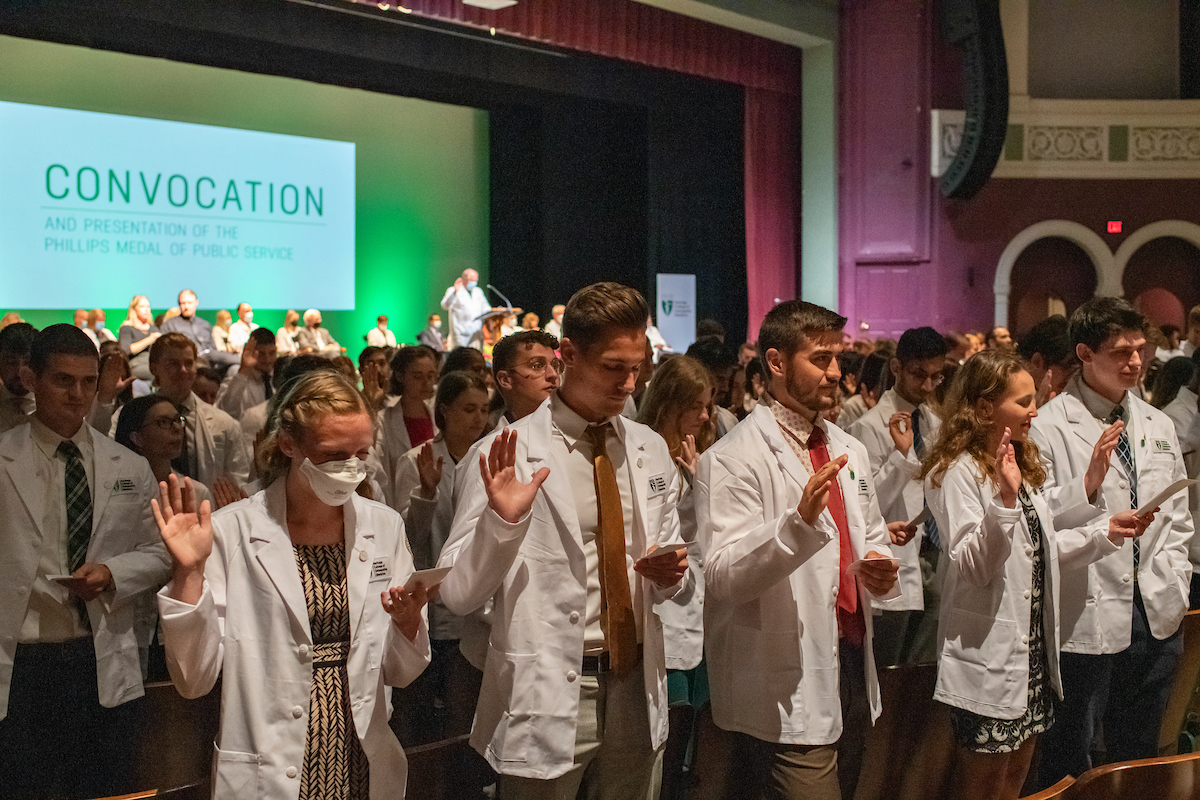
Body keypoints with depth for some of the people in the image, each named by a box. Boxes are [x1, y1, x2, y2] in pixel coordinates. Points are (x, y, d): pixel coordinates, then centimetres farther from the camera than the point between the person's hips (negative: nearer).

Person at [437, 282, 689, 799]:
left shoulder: (650, 450, 7)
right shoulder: (509, 454, -9)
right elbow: (458, 596, -11)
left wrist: (668, 574, -6)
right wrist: (500, 519, -26)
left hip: (636, 691, 5)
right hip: (547, 696, -5)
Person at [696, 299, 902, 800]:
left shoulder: (849, 451, 14)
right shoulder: (732, 459, -11)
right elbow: (722, 577, -21)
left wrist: (880, 568, 1)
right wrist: (799, 519, -35)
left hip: (853, 669, 8)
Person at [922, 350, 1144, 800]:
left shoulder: (1021, 464, 15)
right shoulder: (958, 472, -15)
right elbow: (971, 567, -23)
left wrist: (1106, 535, 9)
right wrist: (1005, 500, -34)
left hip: (1032, 649, 9)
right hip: (988, 657, -9)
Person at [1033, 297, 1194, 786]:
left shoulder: (1158, 425, 11)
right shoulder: (1048, 427, -11)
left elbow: (1177, 516, 16)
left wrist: (1171, 584, 7)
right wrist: (1089, 481, -29)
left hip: (1157, 614, 6)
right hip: (1087, 616, -6)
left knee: (1140, 756, 18)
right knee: (1069, 764, 5)